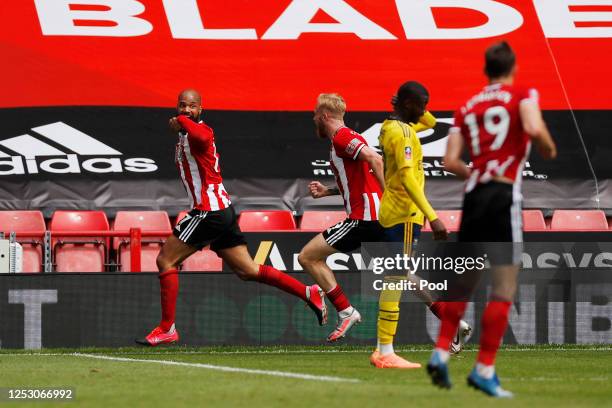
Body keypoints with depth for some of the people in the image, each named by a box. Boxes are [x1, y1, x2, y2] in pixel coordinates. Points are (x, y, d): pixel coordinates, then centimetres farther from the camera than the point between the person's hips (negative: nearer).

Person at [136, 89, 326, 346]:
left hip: (208, 211, -10)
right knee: (247, 271, 10)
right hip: (223, 210, 10)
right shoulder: (186, 136, 18)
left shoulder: (199, 130, -12)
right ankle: (308, 293, 9)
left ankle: (166, 329, -3)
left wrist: (182, 121, -22)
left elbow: (201, 137, -38)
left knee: (165, 260, -5)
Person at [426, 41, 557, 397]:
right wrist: (549, 150, 2)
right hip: (505, 197, -5)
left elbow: (451, 161, 8)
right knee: (504, 291, -2)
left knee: (464, 282, 18)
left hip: (474, 194, 5)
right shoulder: (523, 95, 2)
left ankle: (441, 352, 11)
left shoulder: (467, 107, 15)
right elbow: (535, 129, -18)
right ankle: (485, 369, -6)